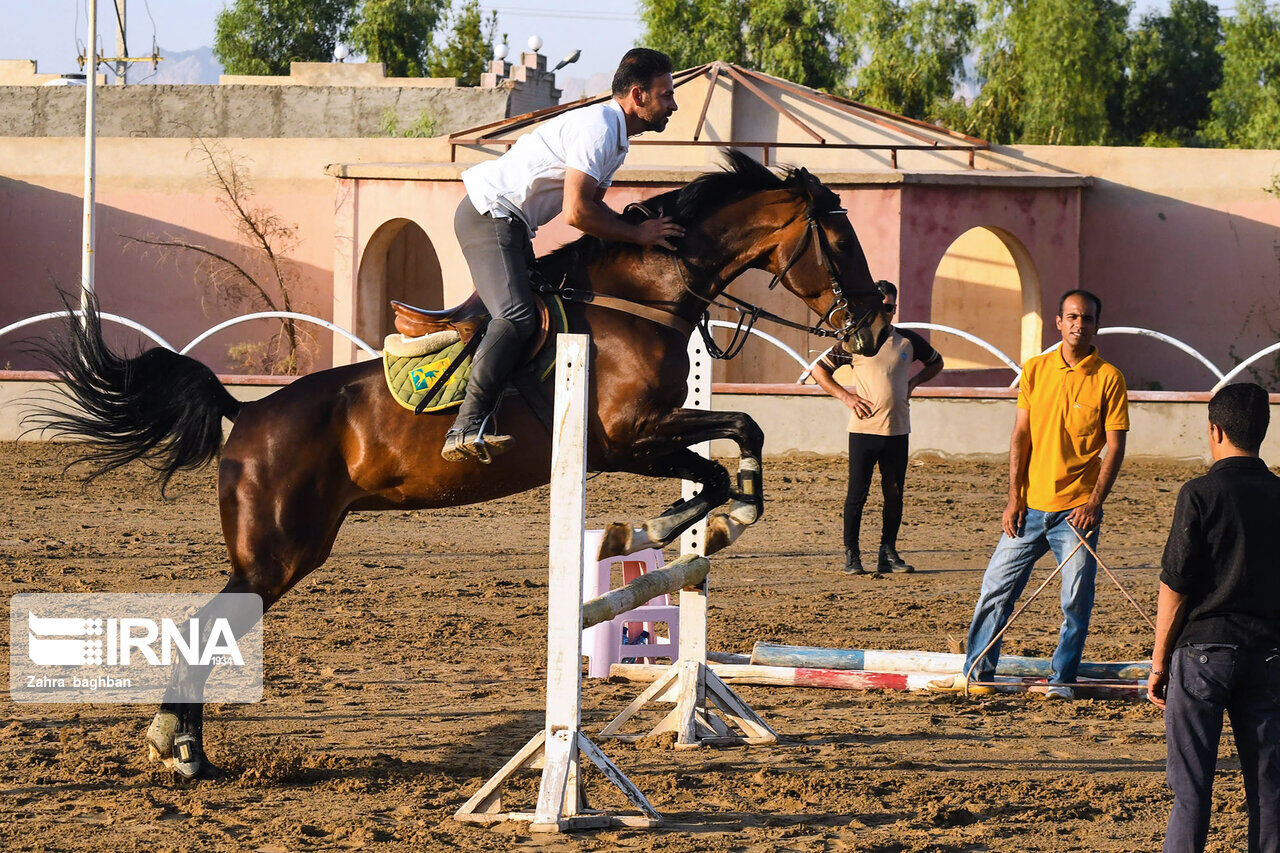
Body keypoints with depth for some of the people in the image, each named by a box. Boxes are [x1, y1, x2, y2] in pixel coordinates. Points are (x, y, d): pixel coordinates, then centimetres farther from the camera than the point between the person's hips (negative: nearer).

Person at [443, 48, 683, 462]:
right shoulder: (597, 129, -19)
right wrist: (638, 234, -16)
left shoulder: (615, 134, 15)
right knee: (517, 317, -24)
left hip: (508, 224, 11)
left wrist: (641, 227, 4)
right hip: (489, 214, -11)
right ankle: (466, 429, -35)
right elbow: (577, 212, -26)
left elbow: (592, 205, 19)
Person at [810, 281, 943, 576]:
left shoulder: (908, 341, 8)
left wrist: (912, 383, 9)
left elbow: (936, 363, 26)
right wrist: (845, 396, -6)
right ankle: (851, 554, 4)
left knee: (894, 494, 4)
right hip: (863, 428, -3)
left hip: (897, 430, 3)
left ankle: (888, 552, 12)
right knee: (857, 493, -2)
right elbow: (818, 370, 6)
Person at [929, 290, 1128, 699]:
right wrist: (1015, 498, 1)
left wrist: (1095, 503, -13)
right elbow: (1020, 436, 8)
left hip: (1077, 509, -3)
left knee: (1076, 602, -2)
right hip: (1032, 505, 3)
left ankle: (1061, 680, 10)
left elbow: (1115, 446, -4)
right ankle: (976, 673, 11)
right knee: (996, 590, 3)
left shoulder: (1108, 378, -3)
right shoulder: (1035, 370, 6)